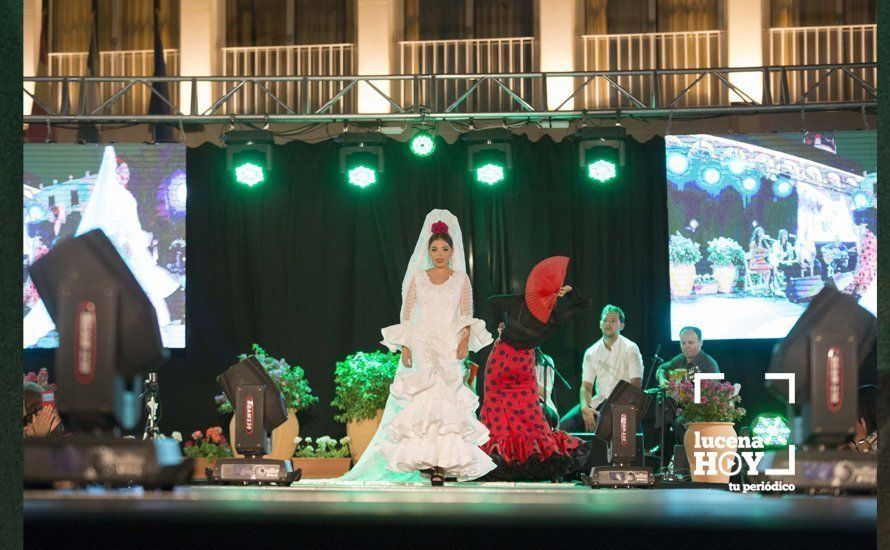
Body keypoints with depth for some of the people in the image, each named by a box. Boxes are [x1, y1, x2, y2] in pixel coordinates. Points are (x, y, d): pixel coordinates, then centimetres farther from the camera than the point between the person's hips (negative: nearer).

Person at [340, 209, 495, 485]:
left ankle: (444, 461, -10)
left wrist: (465, 338, -14)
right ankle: (427, 459, -9)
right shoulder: (418, 278, 10)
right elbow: (406, 315, 9)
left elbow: (467, 315, 4)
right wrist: (405, 346, -3)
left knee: (446, 404, -10)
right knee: (422, 404, -11)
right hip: (420, 349, 1)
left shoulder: (461, 279, 9)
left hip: (449, 350, -1)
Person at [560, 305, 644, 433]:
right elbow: (586, 386, 7)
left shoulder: (630, 349, -1)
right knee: (563, 425, -16)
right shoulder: (591, 352, 12)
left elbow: (636, 385, -7)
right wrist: (585, 407, -15)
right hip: (598, 403, 4)